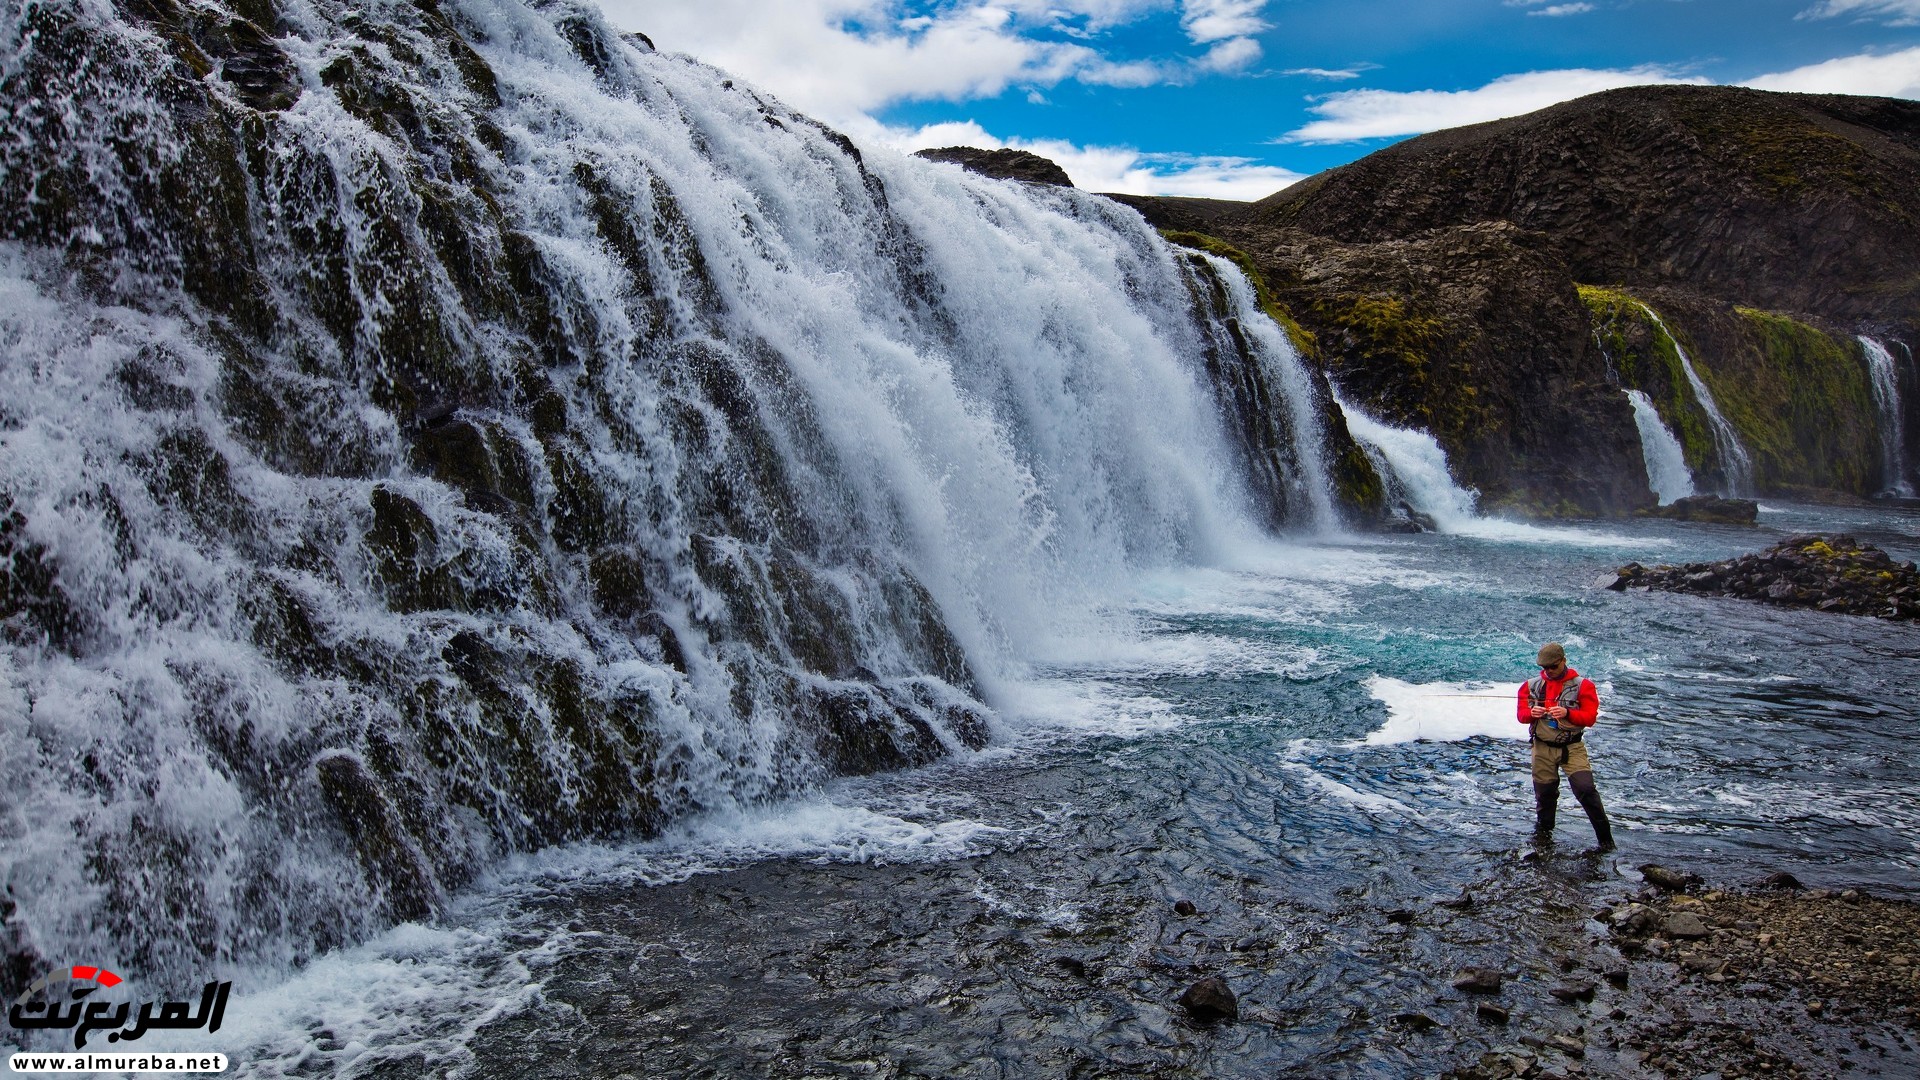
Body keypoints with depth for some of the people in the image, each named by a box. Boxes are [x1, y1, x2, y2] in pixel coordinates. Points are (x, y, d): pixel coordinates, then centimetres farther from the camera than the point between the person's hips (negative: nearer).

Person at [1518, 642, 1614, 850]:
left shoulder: (1582, 685, -3)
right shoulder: (1531, 685, 5)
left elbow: (1590, 717, -9)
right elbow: (1522, 714, 5)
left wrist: (1567, 713, -27)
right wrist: (1532, 713, -19)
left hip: (1572, 748, -2)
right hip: (1543, 748, 3)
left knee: (1586, 790, -14)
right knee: (1544, 793, 10)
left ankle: (1605, 838, -2)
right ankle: (1543, 832, 31)